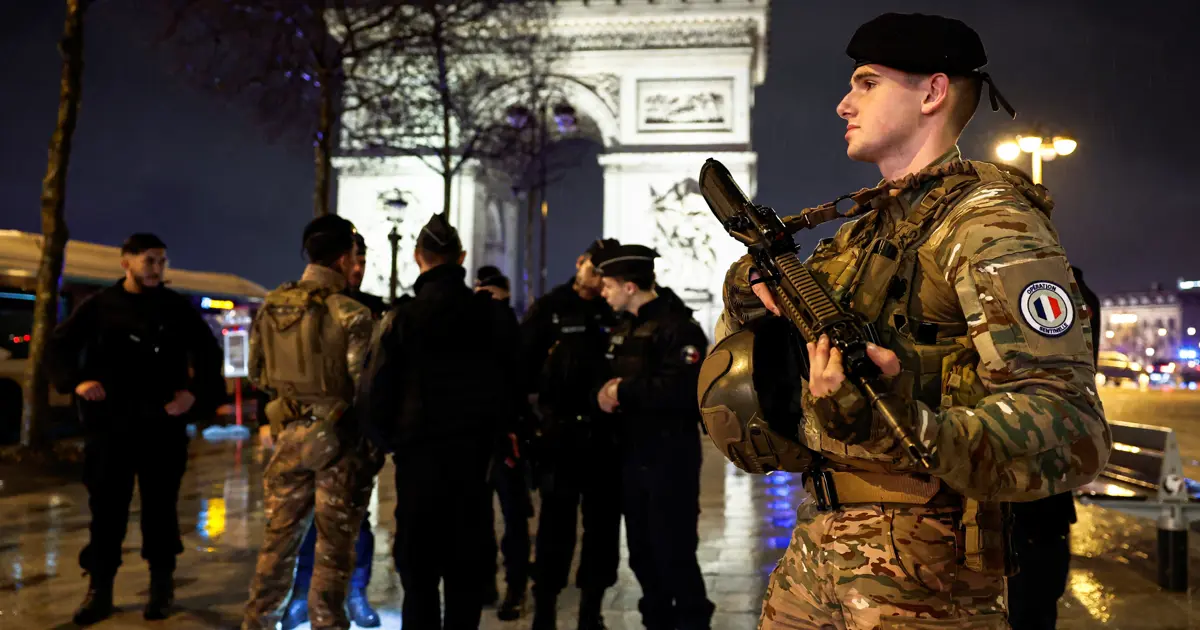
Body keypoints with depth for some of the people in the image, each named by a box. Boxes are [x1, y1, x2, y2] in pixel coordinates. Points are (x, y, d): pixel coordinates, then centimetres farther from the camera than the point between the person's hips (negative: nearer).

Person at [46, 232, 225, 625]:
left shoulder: (177, 308, 3)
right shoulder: (99, 306, 5)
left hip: (163, 424, 0)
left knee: (160, 506, 7)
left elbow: (209, 353, 8)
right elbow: (57, 346, 9)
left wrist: (196, 392, -6)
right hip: (109, 424, 1)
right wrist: (77, 381, -8)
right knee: (106, 508, 6)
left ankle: (162, 586, 20)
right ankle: (99, 590, 16)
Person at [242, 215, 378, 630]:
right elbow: (363, 385, -17)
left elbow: (257, 374, 11)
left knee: (280, 534, 17)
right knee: (334, 544, 6)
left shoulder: (271, 306, 3)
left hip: (289, 433, 6)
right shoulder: (351, 314, -16)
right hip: (339, 439, -5)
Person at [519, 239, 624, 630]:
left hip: (607, 435, 2)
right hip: (561, 434, -2)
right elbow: (524, 366, -1)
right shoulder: (549, 309, 3)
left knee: (603, 525, 9)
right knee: (556, 525, 1)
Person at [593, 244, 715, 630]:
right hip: (633, 454, 8)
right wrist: (603, 394, -7)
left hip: (670, 456, -8)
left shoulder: (676, 325, -12)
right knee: (642, 551, 15)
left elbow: (682, 389, -25)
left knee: (673, 551, -4)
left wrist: (625, 391, -17)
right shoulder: (623, 331, 16)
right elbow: (613, 382, 16)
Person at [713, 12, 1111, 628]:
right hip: (816, 542, 7)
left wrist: (910, 430, -41)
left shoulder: (988, 223, -14)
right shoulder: (865, 224, 11)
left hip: (916, 576, -7)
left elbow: (1073, 430, -25)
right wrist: (751, 294, -3)